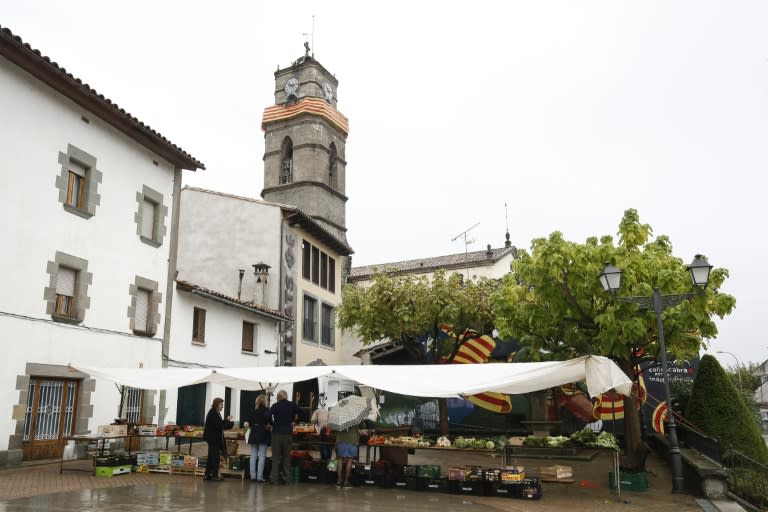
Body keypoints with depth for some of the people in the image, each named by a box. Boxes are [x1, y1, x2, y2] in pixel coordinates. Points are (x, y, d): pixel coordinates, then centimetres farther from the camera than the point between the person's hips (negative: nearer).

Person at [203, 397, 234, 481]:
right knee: (216, 457, -6)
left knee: (211, 457, 12)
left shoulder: (216, 413, 15)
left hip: (214, 438, 10)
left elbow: (221, 425, 18)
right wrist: (227, 420, -16)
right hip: (213, 438, -10)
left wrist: (230, 424, 11)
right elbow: (218, 425, -22)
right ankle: (214, 475, -2)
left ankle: (208, 474, 16)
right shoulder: (212, 413, -15)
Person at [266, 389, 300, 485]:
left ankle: (274, 479, 2)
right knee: (286, 456, 9)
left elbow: (268, 415, -17)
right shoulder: (292, 405, 2)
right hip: (288, 433, 2)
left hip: (277, 433, -2)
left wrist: (272, 424, 1)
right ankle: (286, 478, 8)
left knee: (276, 457, 4)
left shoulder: (275, 405, -5)